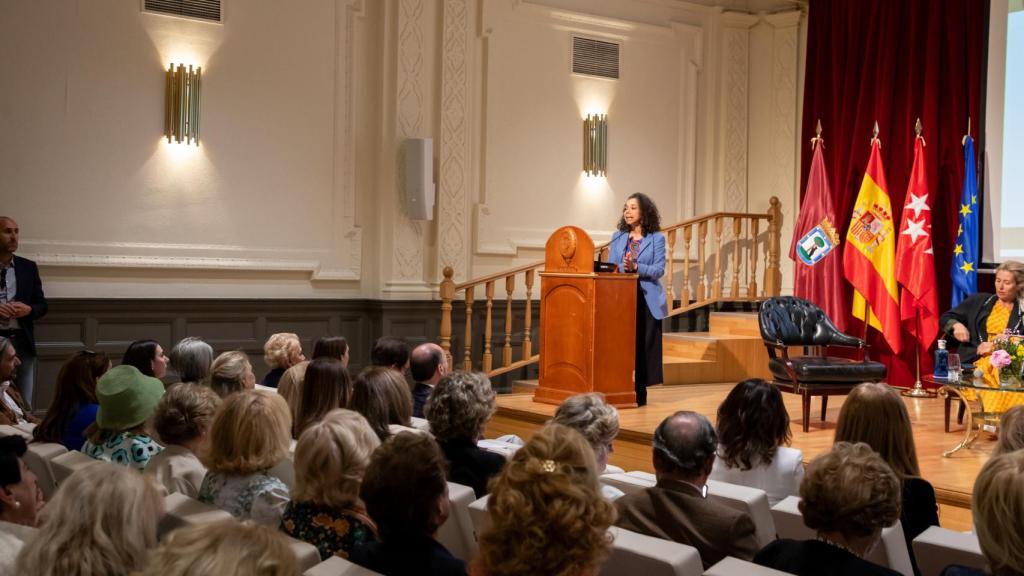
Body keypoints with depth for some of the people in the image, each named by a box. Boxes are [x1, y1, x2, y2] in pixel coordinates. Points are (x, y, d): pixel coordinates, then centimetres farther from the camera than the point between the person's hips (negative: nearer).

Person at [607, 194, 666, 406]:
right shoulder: (618, 237, 12)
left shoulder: (656, 238, 1)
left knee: (643, 345, -2)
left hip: (646, 299, -3)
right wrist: (623, 267, -15)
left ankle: (640, 390, 4)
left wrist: (636, 267, -20)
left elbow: (659, 269, -6)